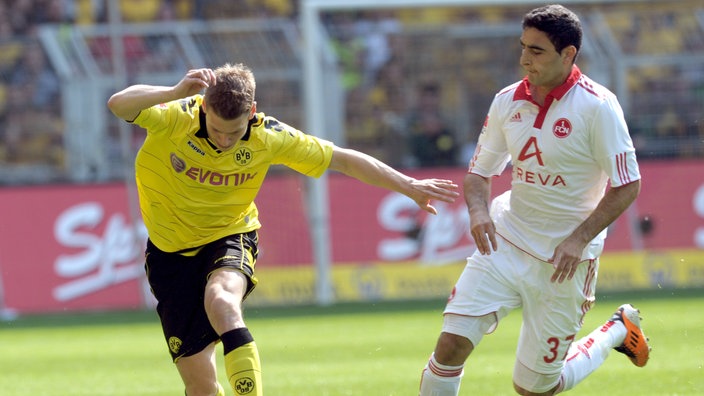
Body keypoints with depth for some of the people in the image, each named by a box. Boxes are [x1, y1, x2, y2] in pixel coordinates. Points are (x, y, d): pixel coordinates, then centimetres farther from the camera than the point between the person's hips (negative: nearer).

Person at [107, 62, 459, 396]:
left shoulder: (269, 138, -16)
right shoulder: (176, 118, -22)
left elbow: (343, 160, -4)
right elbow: (119, 105, -40)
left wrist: (409, 186, -2)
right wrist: (176, 93, -56)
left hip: (229, 236, 0)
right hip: (171, 250, 0)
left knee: (221, 300, -37)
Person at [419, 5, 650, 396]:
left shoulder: (597, 107, -14)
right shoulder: (507, 101, 1)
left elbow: (627, 186, -11)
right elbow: (478, 172, 11)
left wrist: (579, 238, -20)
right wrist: (478, 210, -11)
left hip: (564, 261, -4)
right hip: (505, 243, 4)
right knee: (451, 344, -16)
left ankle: (617, 331, 30)